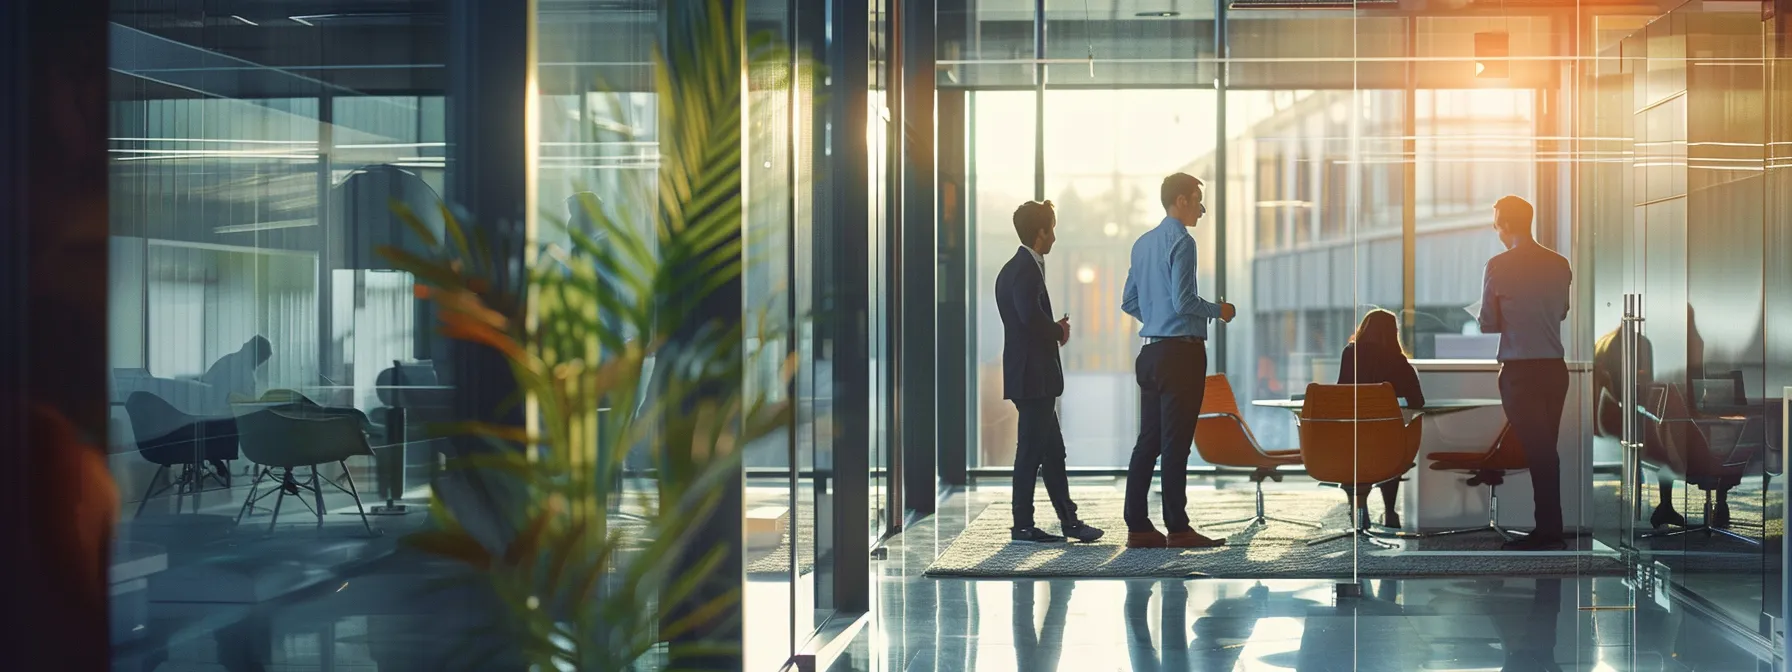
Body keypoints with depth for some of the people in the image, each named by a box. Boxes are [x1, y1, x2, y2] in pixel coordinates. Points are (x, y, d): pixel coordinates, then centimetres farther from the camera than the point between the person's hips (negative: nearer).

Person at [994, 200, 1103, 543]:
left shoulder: (1013, 269, 16)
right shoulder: (1026, 270, -16)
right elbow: (1031, 316, -29)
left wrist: (1055, 330, 6)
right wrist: (1059, 331, -11)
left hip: (1031, 376, 10)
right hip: (1033, 376, -10)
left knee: (1052, 449, 14)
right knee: (1031, 450, -4)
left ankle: (1069, 519, 21)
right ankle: (1022, 525, 2)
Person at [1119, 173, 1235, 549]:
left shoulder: (1143, 243, 14)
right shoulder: (1181, 241, -11)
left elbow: (1130, 302, 17)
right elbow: (1184, 301, -18)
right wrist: (1218, 311, -3)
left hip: (1151, 352, 8)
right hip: (1180, 352, -8)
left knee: (1148, 440, 8)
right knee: (1176, 443, -5)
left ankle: (1137, 526, 9)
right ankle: (1177, 529, -2)